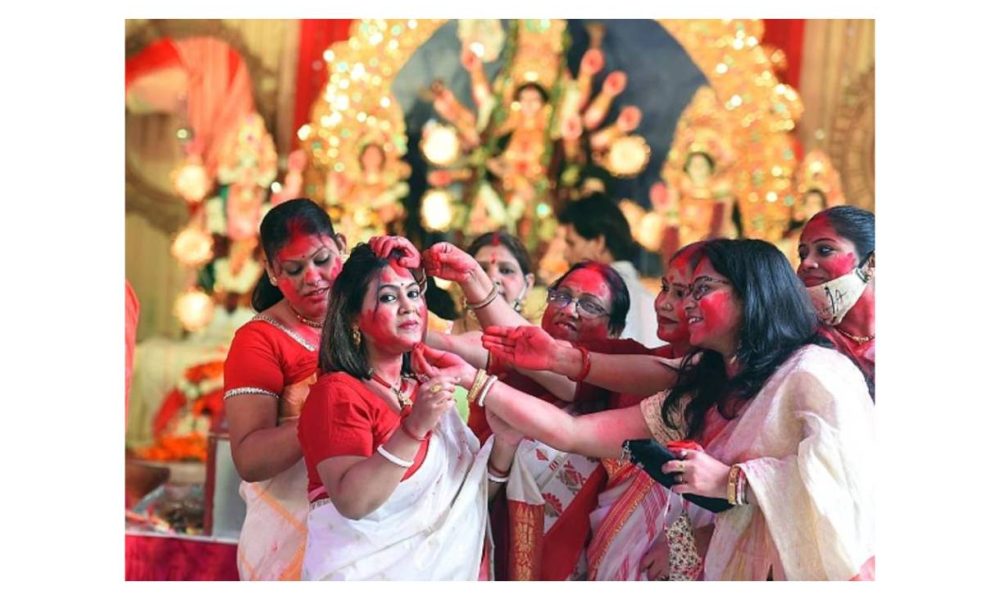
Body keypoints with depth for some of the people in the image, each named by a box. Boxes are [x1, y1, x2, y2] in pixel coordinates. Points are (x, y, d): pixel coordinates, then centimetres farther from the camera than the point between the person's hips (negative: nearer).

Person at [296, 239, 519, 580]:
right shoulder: (337, 392, -11)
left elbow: (466, 494, 9)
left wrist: (503, 446, -6)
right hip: (364, 574, -6)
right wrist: (414, 429, -31)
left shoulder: (429, 391, 9)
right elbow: (351, 501, -24)